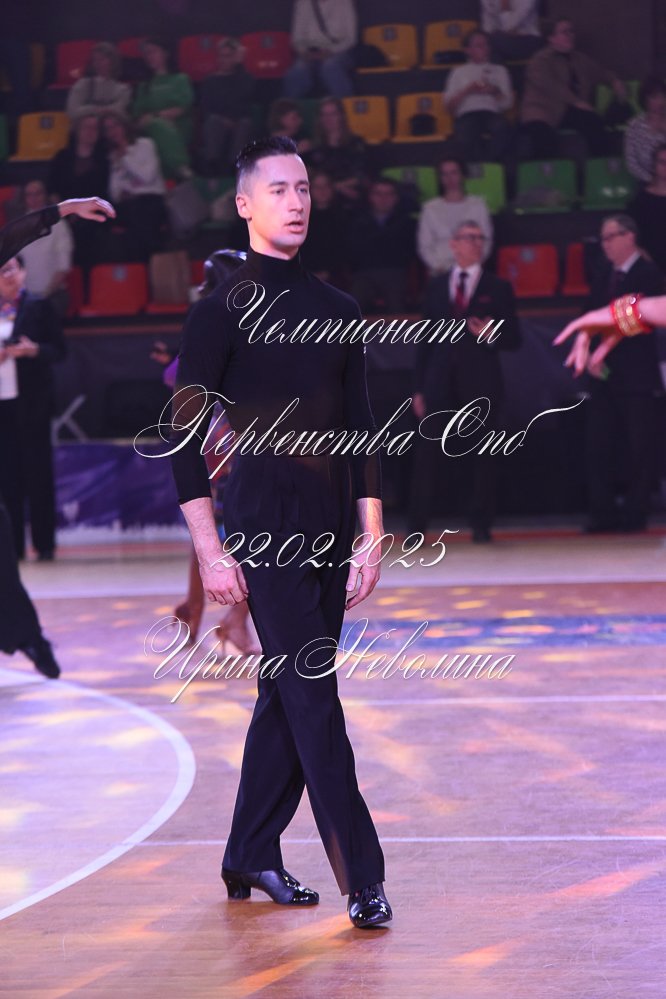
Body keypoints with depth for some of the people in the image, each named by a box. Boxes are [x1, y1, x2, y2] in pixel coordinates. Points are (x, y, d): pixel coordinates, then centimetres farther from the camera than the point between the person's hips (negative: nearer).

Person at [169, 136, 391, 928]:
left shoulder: (337, 310, 12)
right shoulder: (222, 310, -5)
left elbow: (360, 432, 14)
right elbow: (183, 436, -6)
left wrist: (370, 540, 8)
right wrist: (210, 551, -12)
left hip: (329, 527, 6)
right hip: (262, 527, -6)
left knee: (287, 697, 11)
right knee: (314, 700, -8)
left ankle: (250, 857, 24)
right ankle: (361, 879, -6)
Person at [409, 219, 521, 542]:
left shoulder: (498, 289, 8)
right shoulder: (437, 286, 13)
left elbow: (514, 339, 5)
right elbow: (425, 338, 11)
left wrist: (491, 336, -18)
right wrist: (419, 388, 5)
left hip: (480, 382, -1)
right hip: (441, 382, 1)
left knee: (483, 458, 1)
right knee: (425, 454, -5)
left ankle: (481, 525, 10)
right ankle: (417, 525, 0)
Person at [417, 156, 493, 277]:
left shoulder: (478, 205, 10)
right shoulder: (430, 208, 11)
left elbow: (486, 241, 9)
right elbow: (424, 245, 10)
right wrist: (438, 266, -5)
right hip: (441, 274, 0)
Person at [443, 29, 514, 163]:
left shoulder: (499, 70, 27)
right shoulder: (459, 72, 24)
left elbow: (508, 103, 17)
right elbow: (449, 105, 15)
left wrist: (495, 92, -3)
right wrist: (467, 91, -1)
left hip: (492, 113, 1)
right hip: (467, 115, -1)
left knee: (502, 128, -38)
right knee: (465, 134, -40)